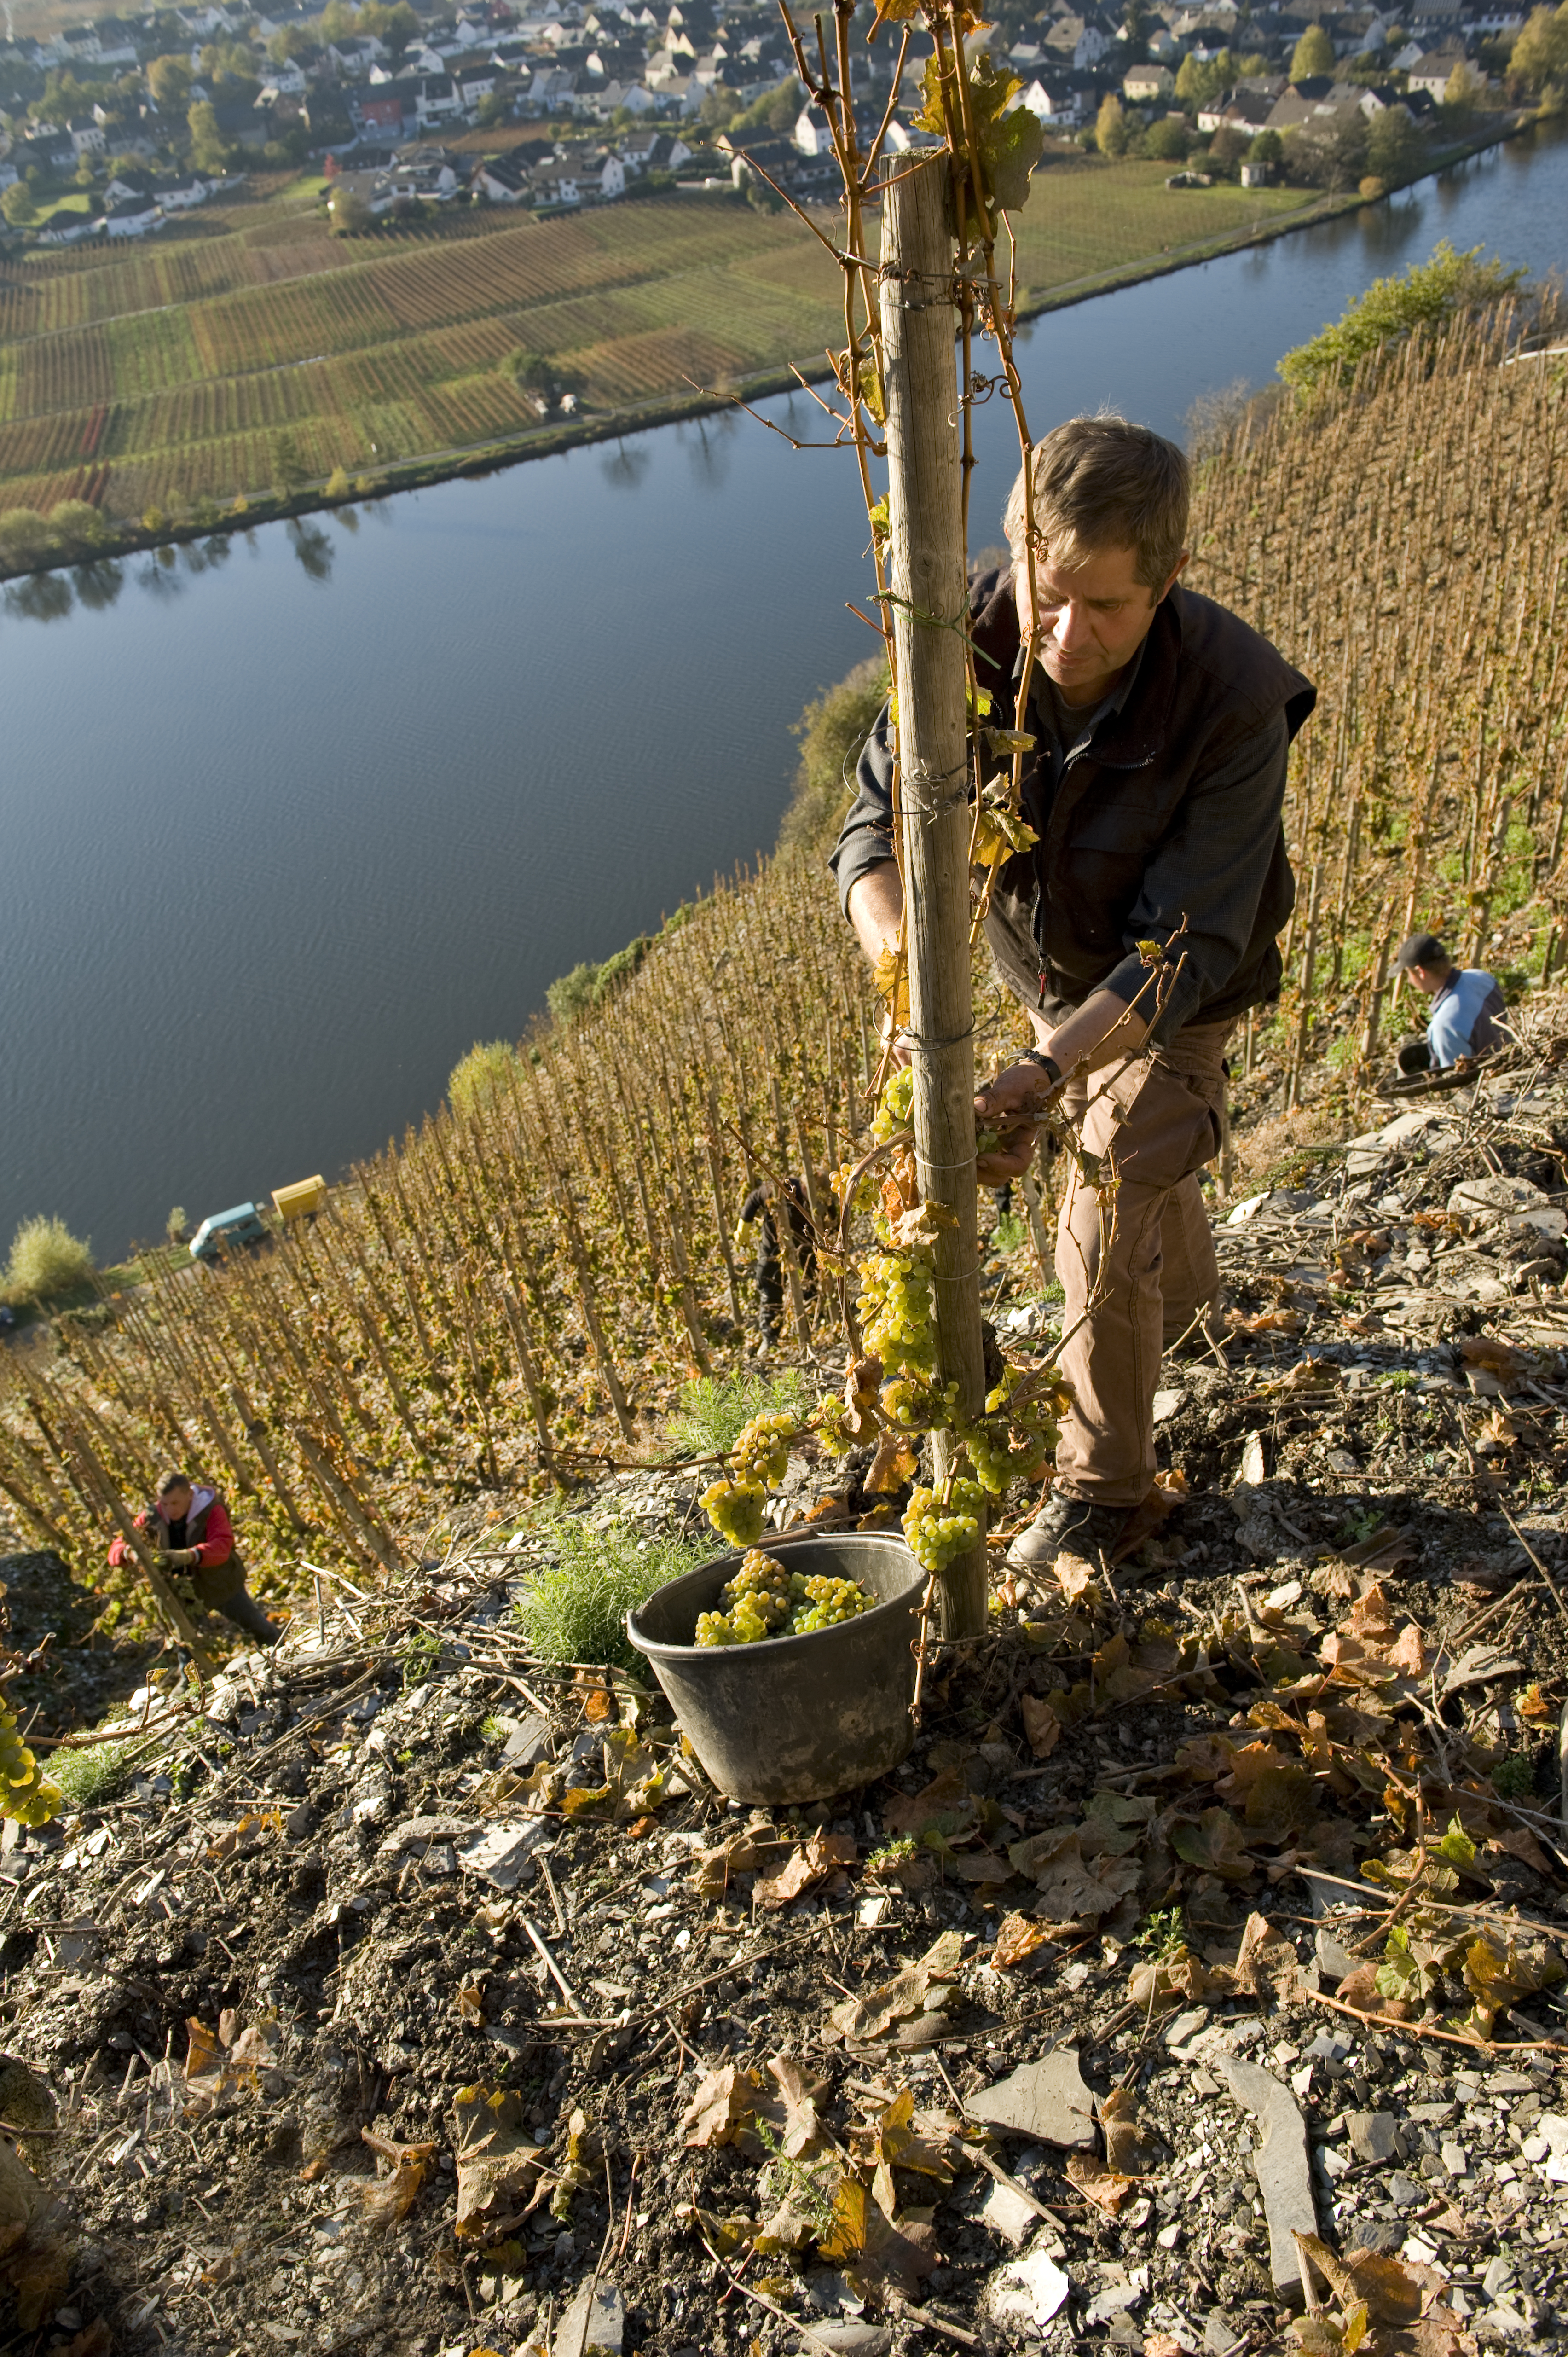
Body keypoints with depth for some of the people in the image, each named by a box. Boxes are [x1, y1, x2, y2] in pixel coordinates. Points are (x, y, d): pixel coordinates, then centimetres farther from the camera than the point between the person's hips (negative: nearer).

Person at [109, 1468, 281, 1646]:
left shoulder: (211, 1510, -26)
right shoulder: (153, 1517, -16)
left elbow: (222, 1547, -42)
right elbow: (117, 1548, -19)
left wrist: (187, 1556, -61)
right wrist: (130, 1552, -46)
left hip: (222, 1585, -3)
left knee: (259, 1629, 12)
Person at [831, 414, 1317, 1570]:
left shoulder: (1234, 702, -37)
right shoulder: (973, 640, -27)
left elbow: (1183, 950, -37)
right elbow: (877, 828, -28)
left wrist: (1040, 1077, -51)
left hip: (1175, 992, -5)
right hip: (1048, 966, 5)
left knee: (1105, 1240, -10)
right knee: (1139, 1162, 29)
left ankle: (1103, 1478, 16)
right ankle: (1187, 1298, 63)